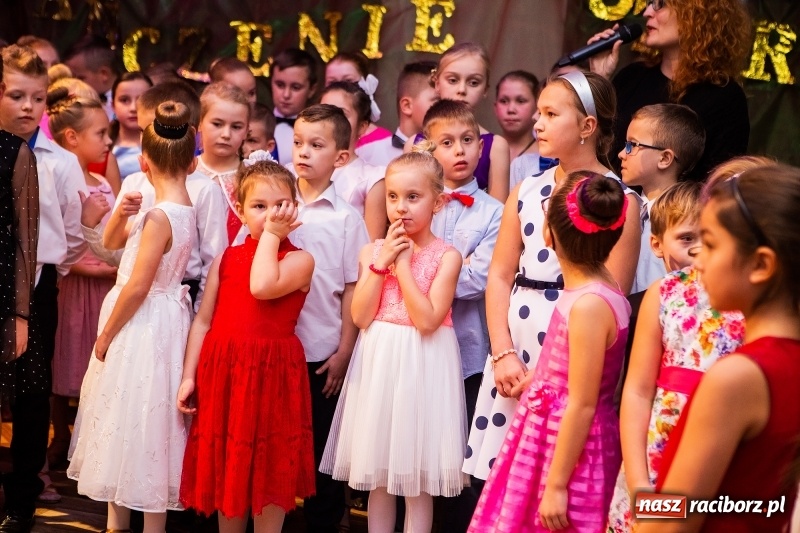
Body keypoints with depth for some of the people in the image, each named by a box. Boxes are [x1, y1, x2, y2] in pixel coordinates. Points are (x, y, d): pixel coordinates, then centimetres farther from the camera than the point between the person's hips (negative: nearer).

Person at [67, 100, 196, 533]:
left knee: (141, 422, -1)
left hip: (144, 327, -9)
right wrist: (121, 215, -6)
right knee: (127, 421, 17)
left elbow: (137, 286, -21)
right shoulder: (183, 208, 5)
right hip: (158, 321, 9)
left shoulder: (159, 216, -22)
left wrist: (105, 335, -11)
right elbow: (111, 242, 15)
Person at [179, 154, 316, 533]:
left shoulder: (299, 260, -4)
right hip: (222, 373, 4)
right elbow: (203, 321, 8)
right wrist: (189, 376, 2)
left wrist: (271, 235, -13)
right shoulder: (226, 259, 9)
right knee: (227, 470, 13)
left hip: (270, 375, -4)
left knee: (269, 473, 3)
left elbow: (263, 286, -24)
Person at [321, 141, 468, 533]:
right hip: (378, 364, 4)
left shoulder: (445, 256, -7)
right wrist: (380, 264, -12)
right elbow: (360, 317, -6)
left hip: (423, 366, -4)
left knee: (418, 478, 3)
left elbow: (427, 320, -18)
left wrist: (403, 265, -17)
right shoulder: (372, 251, 4)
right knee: (377, 475, 10)